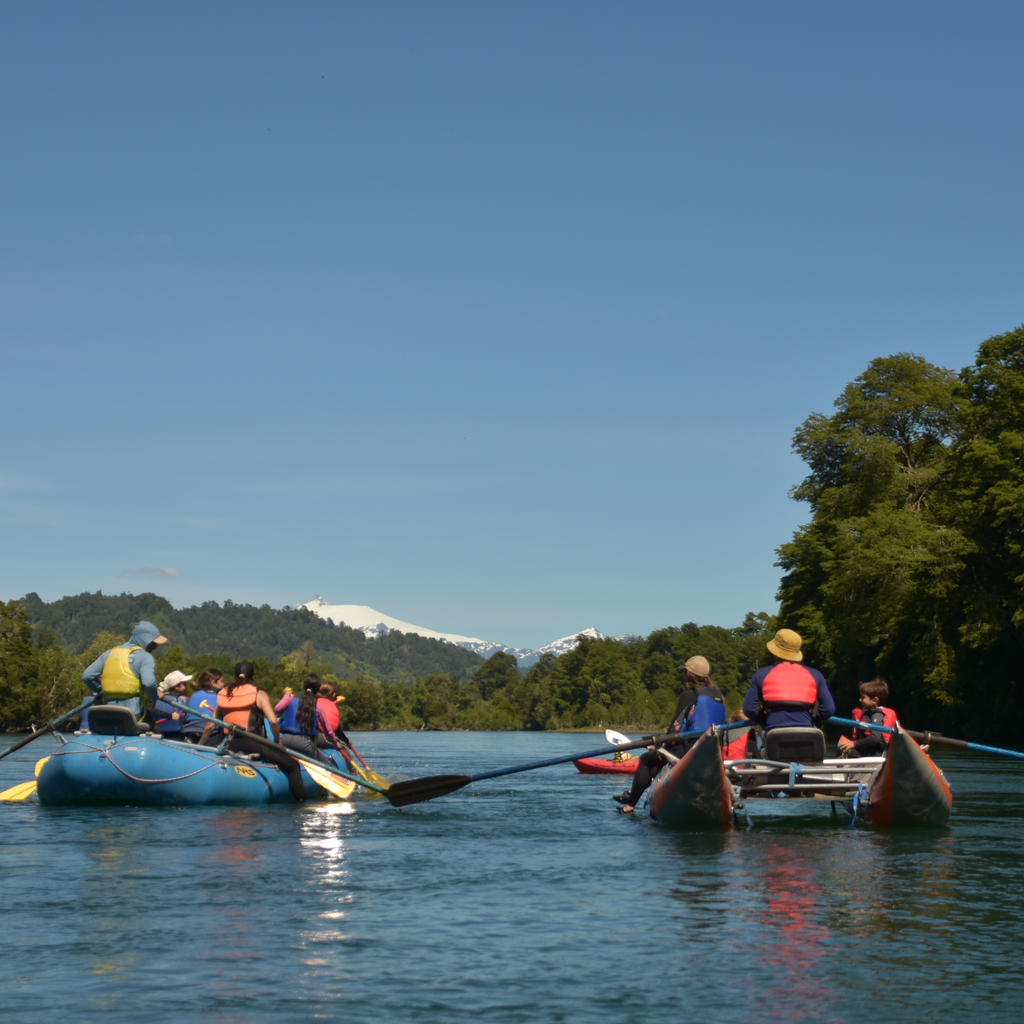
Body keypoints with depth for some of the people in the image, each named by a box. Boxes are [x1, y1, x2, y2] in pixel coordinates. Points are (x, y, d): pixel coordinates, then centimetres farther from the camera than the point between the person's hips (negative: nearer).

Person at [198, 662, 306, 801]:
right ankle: (301, 801, -13)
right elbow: (273, 721, -11)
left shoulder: (223, 694, 13)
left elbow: (210, 725, 14)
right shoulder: (258, 694, 1)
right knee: (292, 766, 0)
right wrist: (278, 740, 5)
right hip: (253, 743, -5)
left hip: (230, 746, 5)